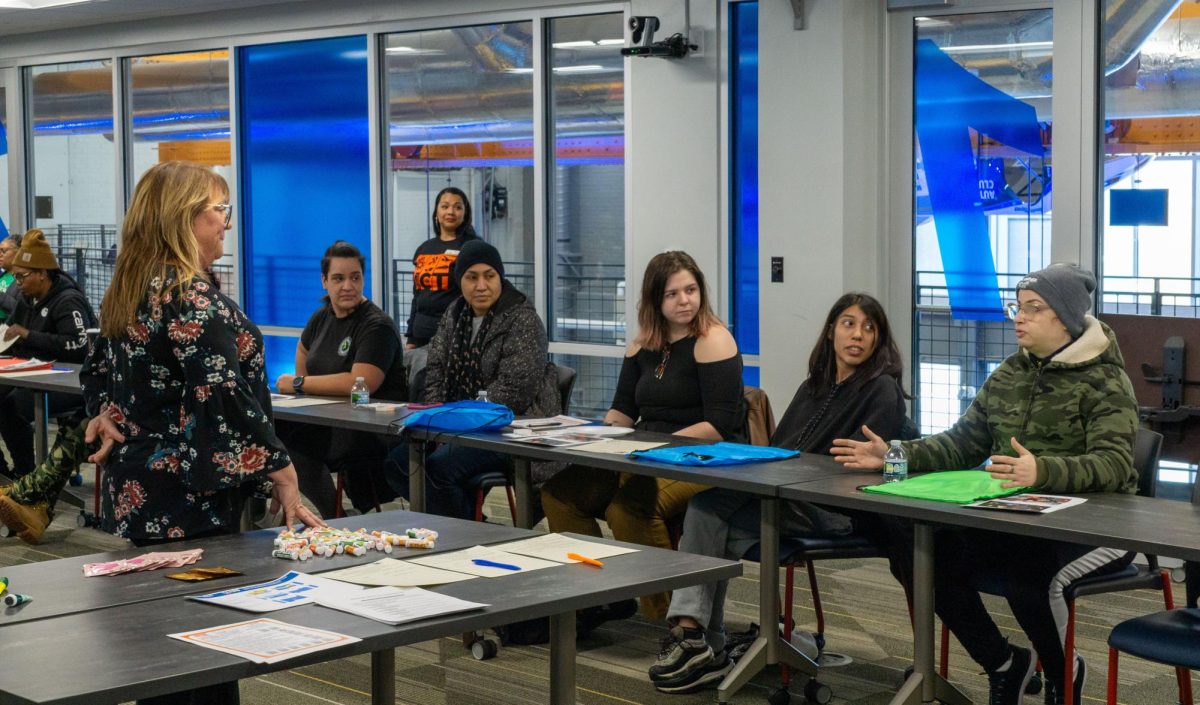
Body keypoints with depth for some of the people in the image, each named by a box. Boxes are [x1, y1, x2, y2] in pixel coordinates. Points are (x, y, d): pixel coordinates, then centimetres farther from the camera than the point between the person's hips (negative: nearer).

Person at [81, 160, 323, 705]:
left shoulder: (129, 291, 10)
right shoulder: (191, 299, -19)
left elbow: (98, 373, 20)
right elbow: (226, 400, -22)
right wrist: (282, 475, -18)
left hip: (137, 495, 9)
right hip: (189, 500, -9)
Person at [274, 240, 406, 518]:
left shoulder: (377, 326, -13)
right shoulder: (323, 316, 12)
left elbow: (361, 383, -25)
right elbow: (304, 348, 35)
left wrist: (299, 383, -16)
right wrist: (303, 388, 19)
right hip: (329, 418, 7)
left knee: (286, 439, -29)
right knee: (272, 427, -18)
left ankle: (329, 518, -16)